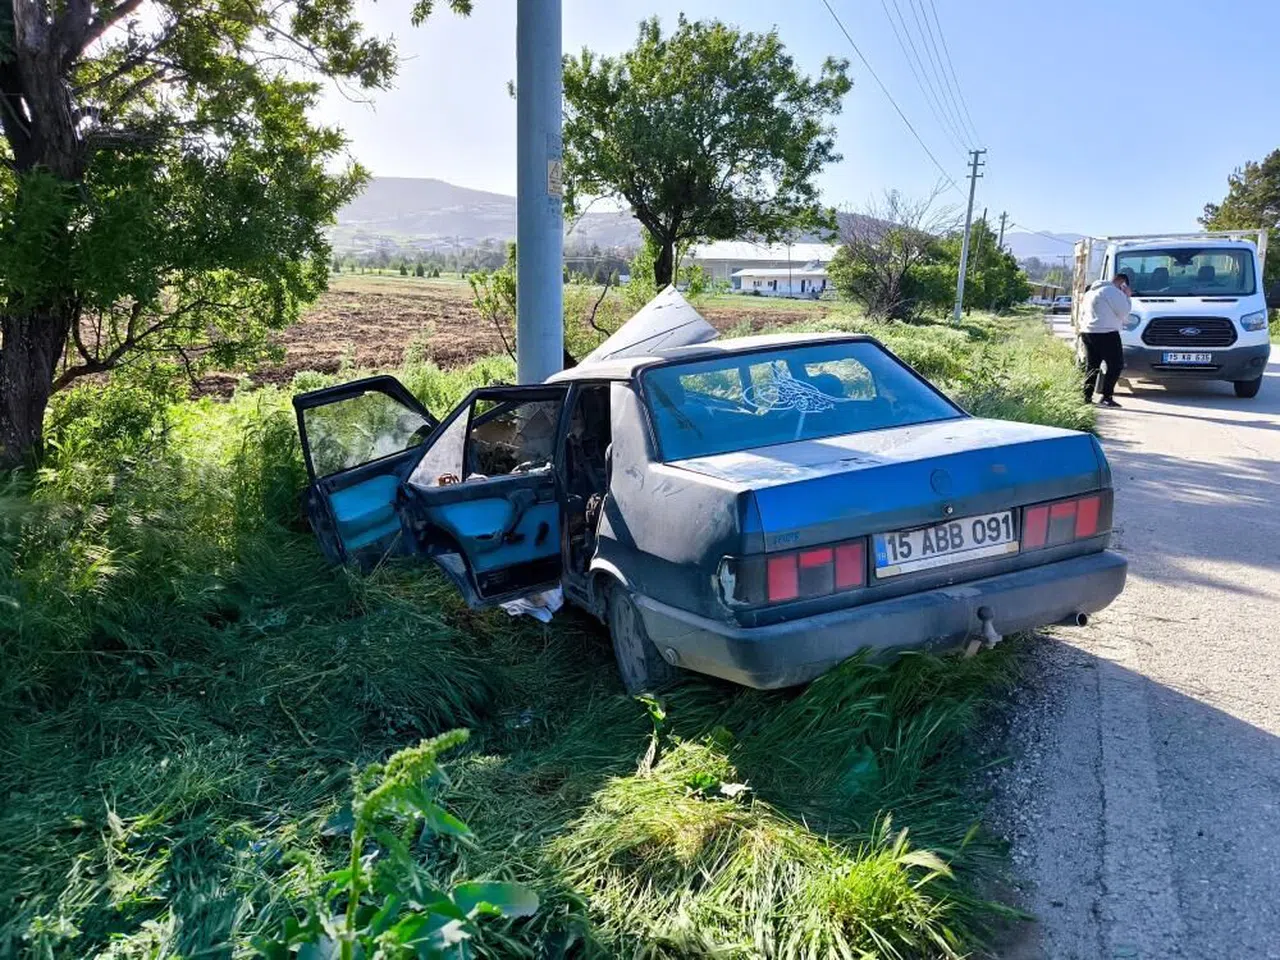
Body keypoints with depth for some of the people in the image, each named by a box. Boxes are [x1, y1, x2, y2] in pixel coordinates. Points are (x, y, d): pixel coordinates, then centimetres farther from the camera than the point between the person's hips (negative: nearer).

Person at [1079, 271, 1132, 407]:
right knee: (1115, 365, -4)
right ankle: (1106, 397, -9)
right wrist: (1126, 297, 3)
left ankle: (1087, 396, 5)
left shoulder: (1092, 292, 23)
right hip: (1105, 333, -9)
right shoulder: (1113, 291, -6)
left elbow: (1082, 315, 24)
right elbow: (1123, 313, -8)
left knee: (1092, 365, 11)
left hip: (1087, 333, 9)